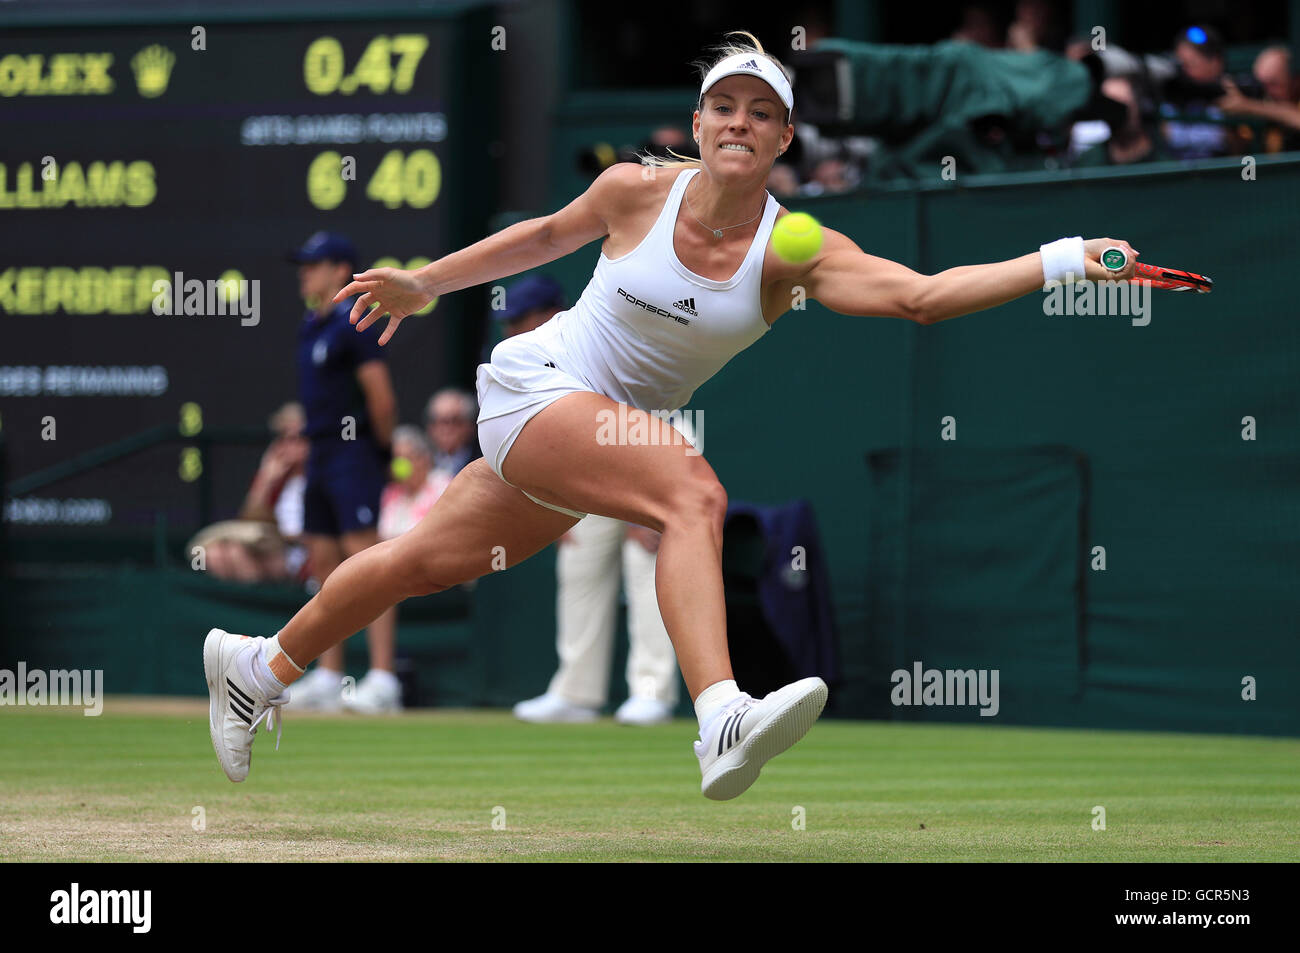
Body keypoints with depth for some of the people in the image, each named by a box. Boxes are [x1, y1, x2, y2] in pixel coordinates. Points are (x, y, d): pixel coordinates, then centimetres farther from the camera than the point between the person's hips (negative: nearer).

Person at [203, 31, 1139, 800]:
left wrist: (1060, 261, -44)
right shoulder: (638, 191, -13)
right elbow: (549, 235, 9)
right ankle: (724, 725, -50)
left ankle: (257, 668, 42)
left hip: (615, 427, 4)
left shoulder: (794, 252, -15)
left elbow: (921, 294, -31)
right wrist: (425, 284, 19)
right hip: (533, 389, -4)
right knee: (692, 490, -32)